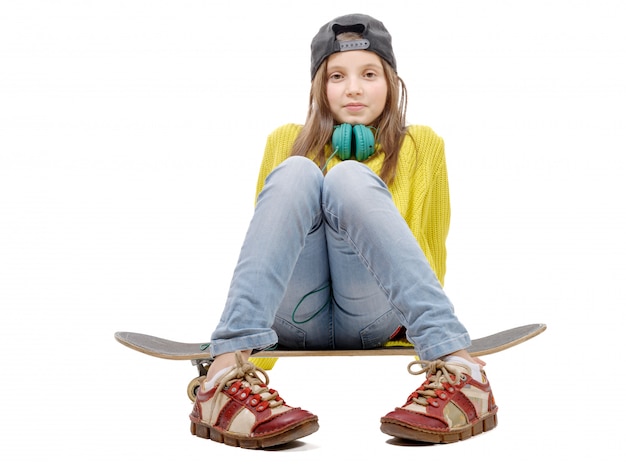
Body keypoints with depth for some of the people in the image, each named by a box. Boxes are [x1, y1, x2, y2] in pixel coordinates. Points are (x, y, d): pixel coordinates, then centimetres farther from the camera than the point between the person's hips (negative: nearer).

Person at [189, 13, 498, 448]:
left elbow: (429, 257, 16)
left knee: (349, 178, -26)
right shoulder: (286, 140, 19)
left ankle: (456, 363, -44)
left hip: (374, 319, -1)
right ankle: (227, 368, -45)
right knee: (297, 173, -23)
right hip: (295, 319, 1)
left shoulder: (422, 145, 16)